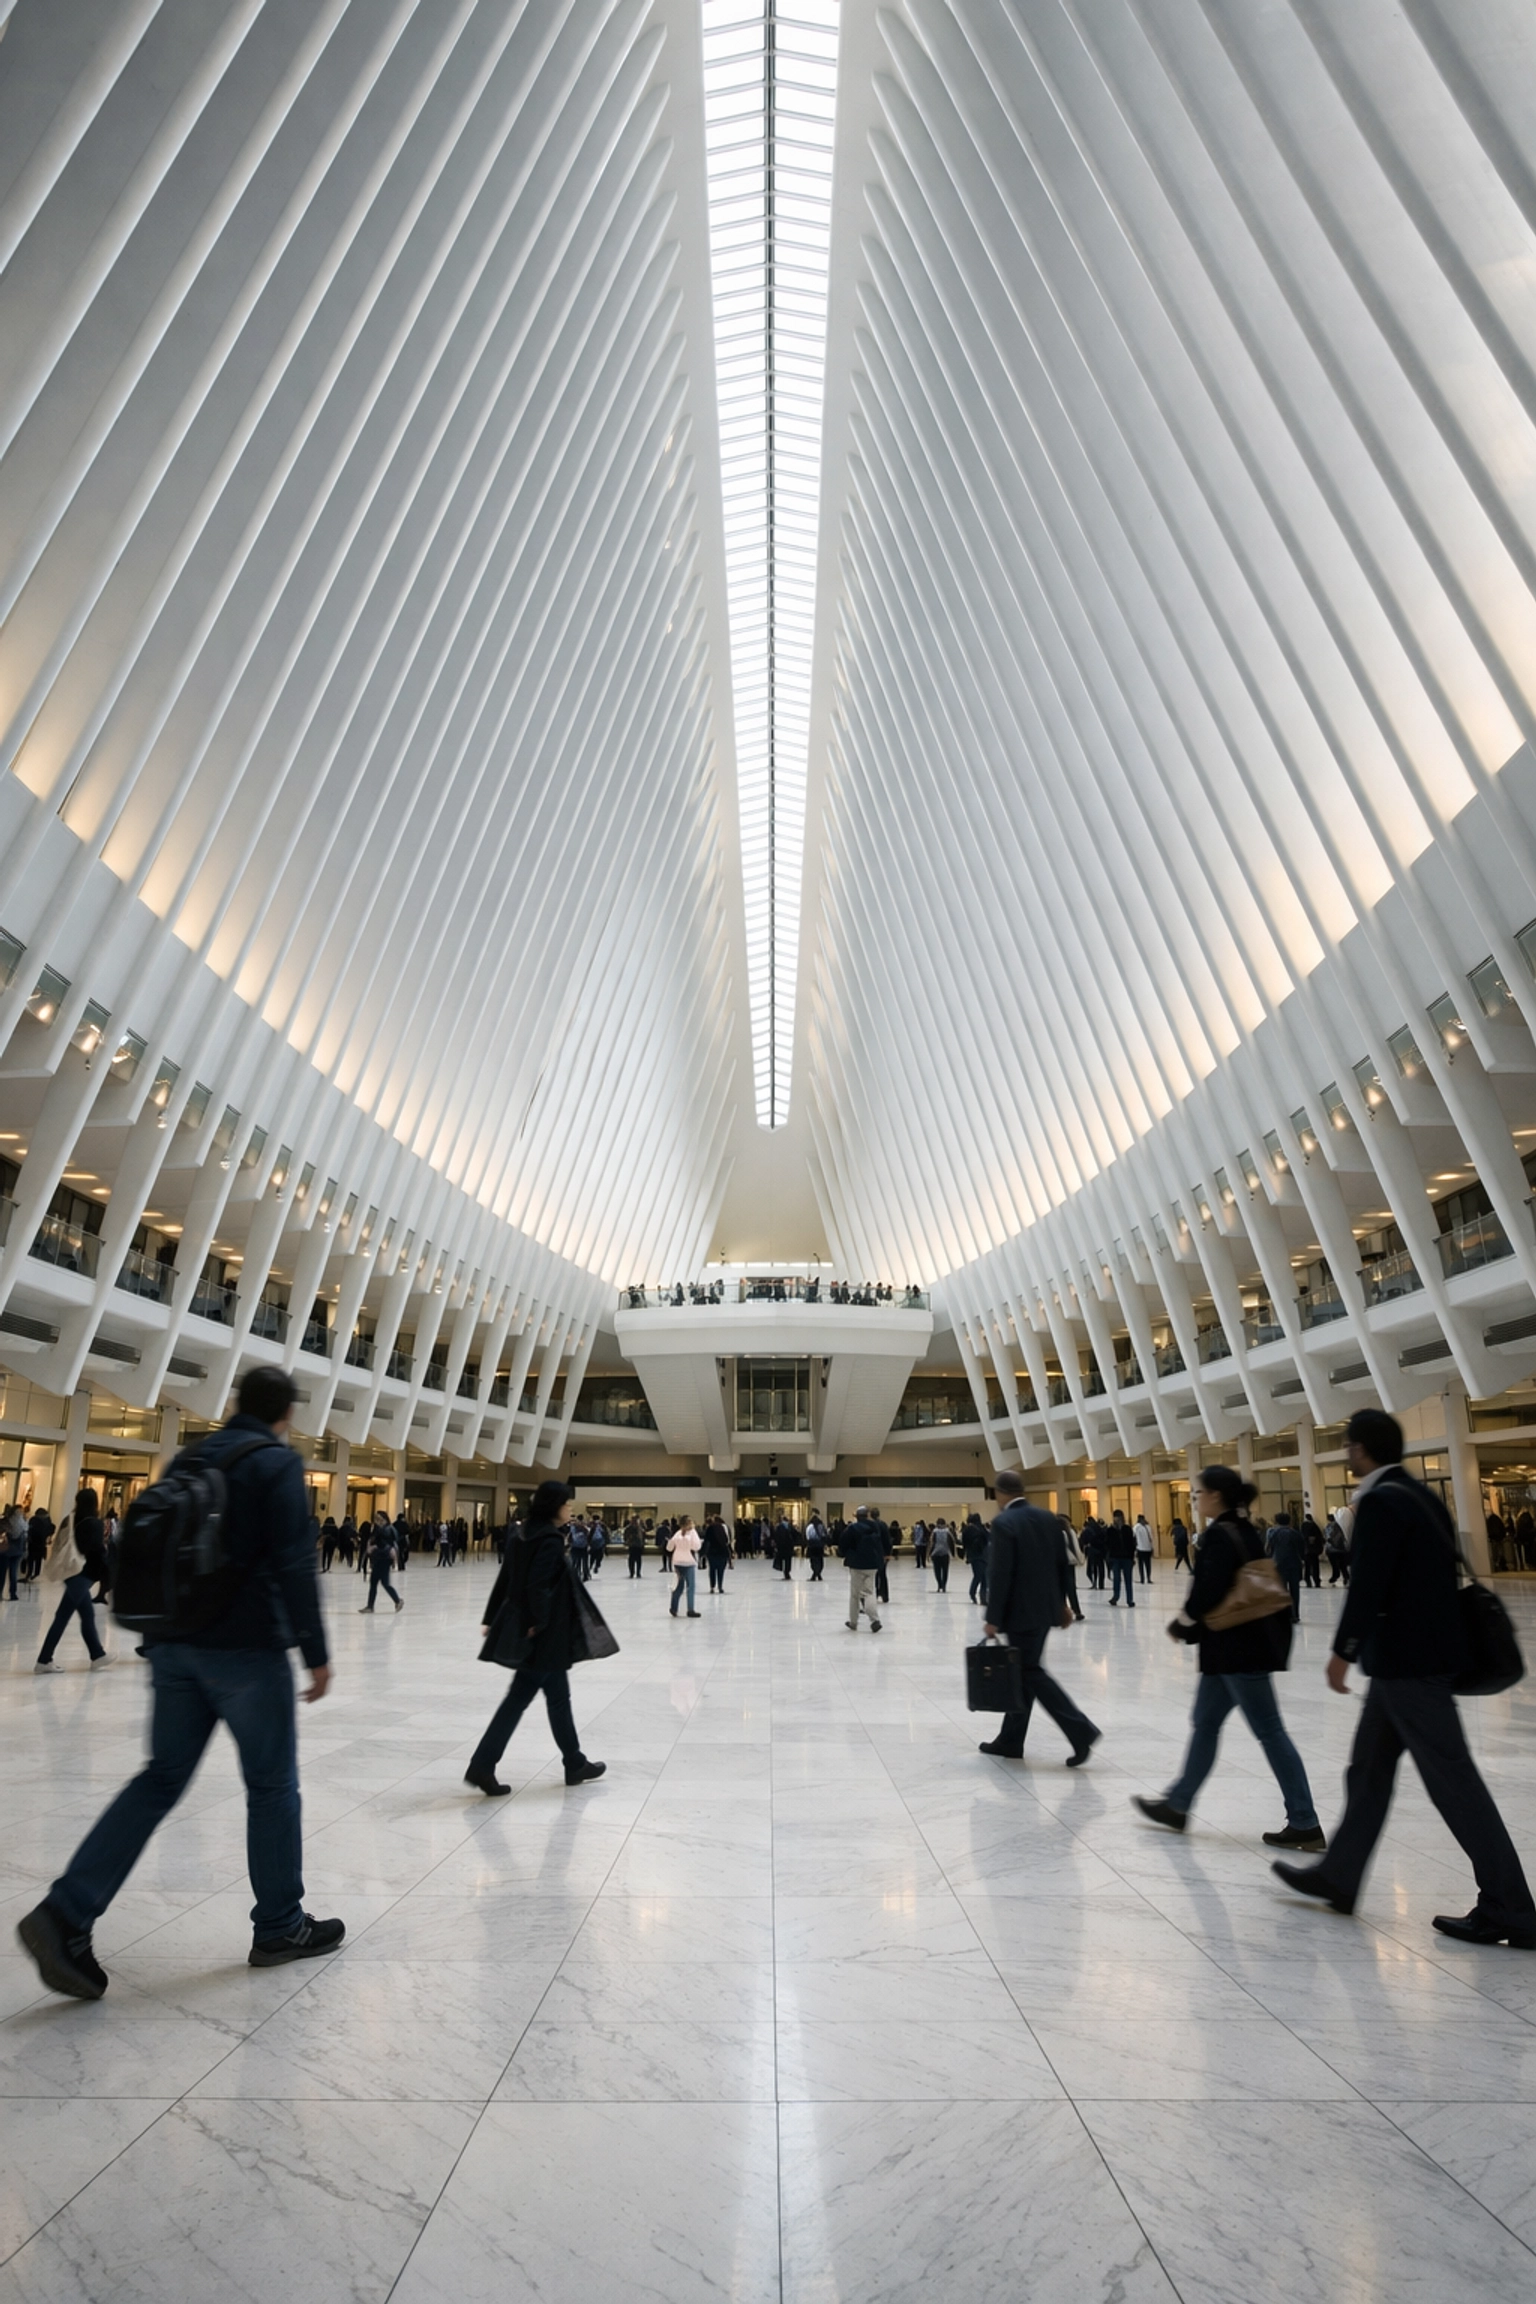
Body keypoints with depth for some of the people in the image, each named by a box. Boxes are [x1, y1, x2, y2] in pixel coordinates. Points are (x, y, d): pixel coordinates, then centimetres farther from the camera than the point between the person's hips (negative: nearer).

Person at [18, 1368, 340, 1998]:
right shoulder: (278, 1463, -13)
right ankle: (279, 1928, 20)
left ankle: (66, 1914, 5)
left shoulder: (191, 1459, 10)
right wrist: (316, 1654, -11)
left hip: (176, 1646, 7)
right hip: (247, 1649, -7)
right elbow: (294, 1565, -18)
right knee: (271, 1785, 7)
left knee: (161, 1779, 15)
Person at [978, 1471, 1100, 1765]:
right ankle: (1010, 1740, 20)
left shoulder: (1004, 1523, -16)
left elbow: (1000, 1575, -19)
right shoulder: (1048, 1518, 6)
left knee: (1030, 1672, 1)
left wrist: (993, 1618, -13)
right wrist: (1062, 1601, 21)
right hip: (1046, 1607, 8)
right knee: (1023, 1670, 13)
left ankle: (1080, 1730, -6)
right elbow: (1062, 1564, 11)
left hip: (1022, 1611, -8)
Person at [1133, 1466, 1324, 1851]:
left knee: (1270, 1733, 0)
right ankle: (1177, 1805, 22)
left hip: (1238, 1648, -10)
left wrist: (1180, 1626, -6)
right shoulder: (1244, 1530, 11)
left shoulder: (1219, 1535, -18)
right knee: (1205, 1724, 14)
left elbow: (1206, 1593, -23)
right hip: (1242, 1643, 10)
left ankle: (1305, 1825, 10)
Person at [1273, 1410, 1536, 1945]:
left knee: (1451, 1779, 0)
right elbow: (1439, 1574, 14)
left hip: (1406, 1660, -10)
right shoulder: (1421, 1496, 10)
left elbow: (1367, 1585, -22)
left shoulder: (1381, 1503, -18)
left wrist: (1342, 1651, -11)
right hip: (1411, 1655, 10)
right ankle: (1338, 1876, 26)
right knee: (1369, 1769, 16)